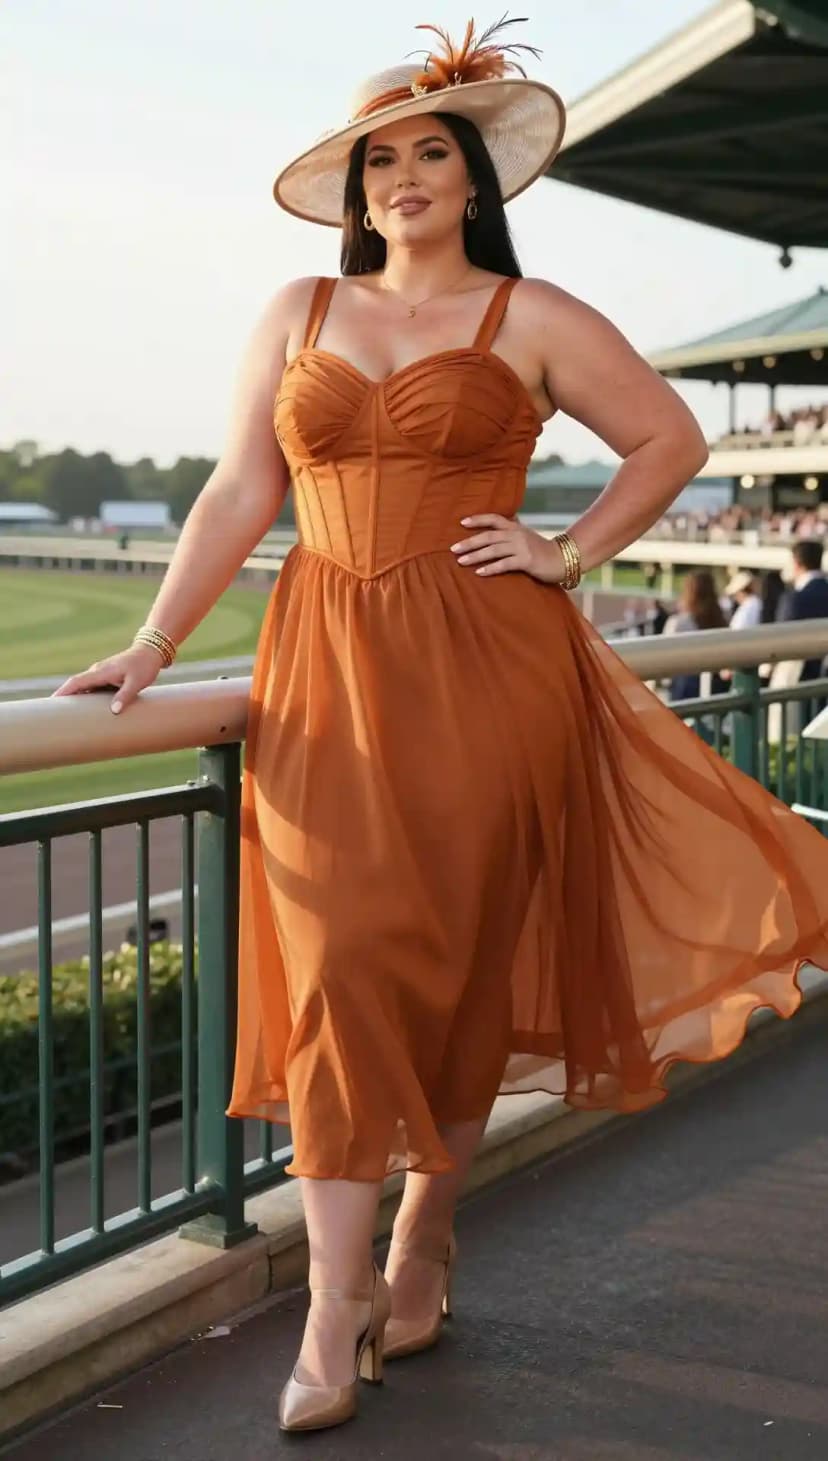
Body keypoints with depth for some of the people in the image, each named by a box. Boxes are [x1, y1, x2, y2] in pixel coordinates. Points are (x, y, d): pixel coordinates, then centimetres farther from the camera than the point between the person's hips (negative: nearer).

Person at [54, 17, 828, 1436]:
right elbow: (239, 494, 8)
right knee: (336, 967, -6)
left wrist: (569, 555, 2)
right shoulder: (300, 314, 12)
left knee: (459, 960, 3)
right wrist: (152, 644, 0)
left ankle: (423, 1249, 22)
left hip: (485, 671, -1)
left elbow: (671, 437, 12)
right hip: (326, 673, 2)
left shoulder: (530, 318, 6)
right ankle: (333, 1315, -1)